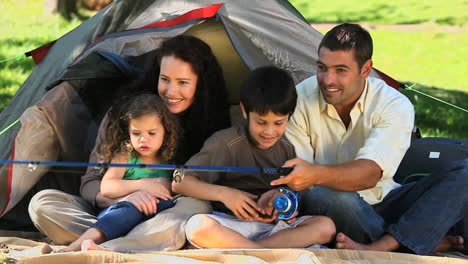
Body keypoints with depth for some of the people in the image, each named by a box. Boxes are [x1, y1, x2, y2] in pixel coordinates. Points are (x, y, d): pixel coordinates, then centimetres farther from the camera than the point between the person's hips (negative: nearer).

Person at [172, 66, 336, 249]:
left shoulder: (287, 149, 8)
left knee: (325, 227, -20)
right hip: (231, 226, -4)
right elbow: (179, 183, -7)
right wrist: (223, 193, -21)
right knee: (198, 227, -37)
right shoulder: (226, 143, -4)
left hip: (274, 227, 4)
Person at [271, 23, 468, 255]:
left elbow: (370, 173, -29)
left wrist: (316, 174, -48)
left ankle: (380, 247, -41)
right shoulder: (300, 100, -10)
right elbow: (292, 173, -11)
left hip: (381, 204, 1)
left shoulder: (395, 105, -14)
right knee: (322, 196, -39)